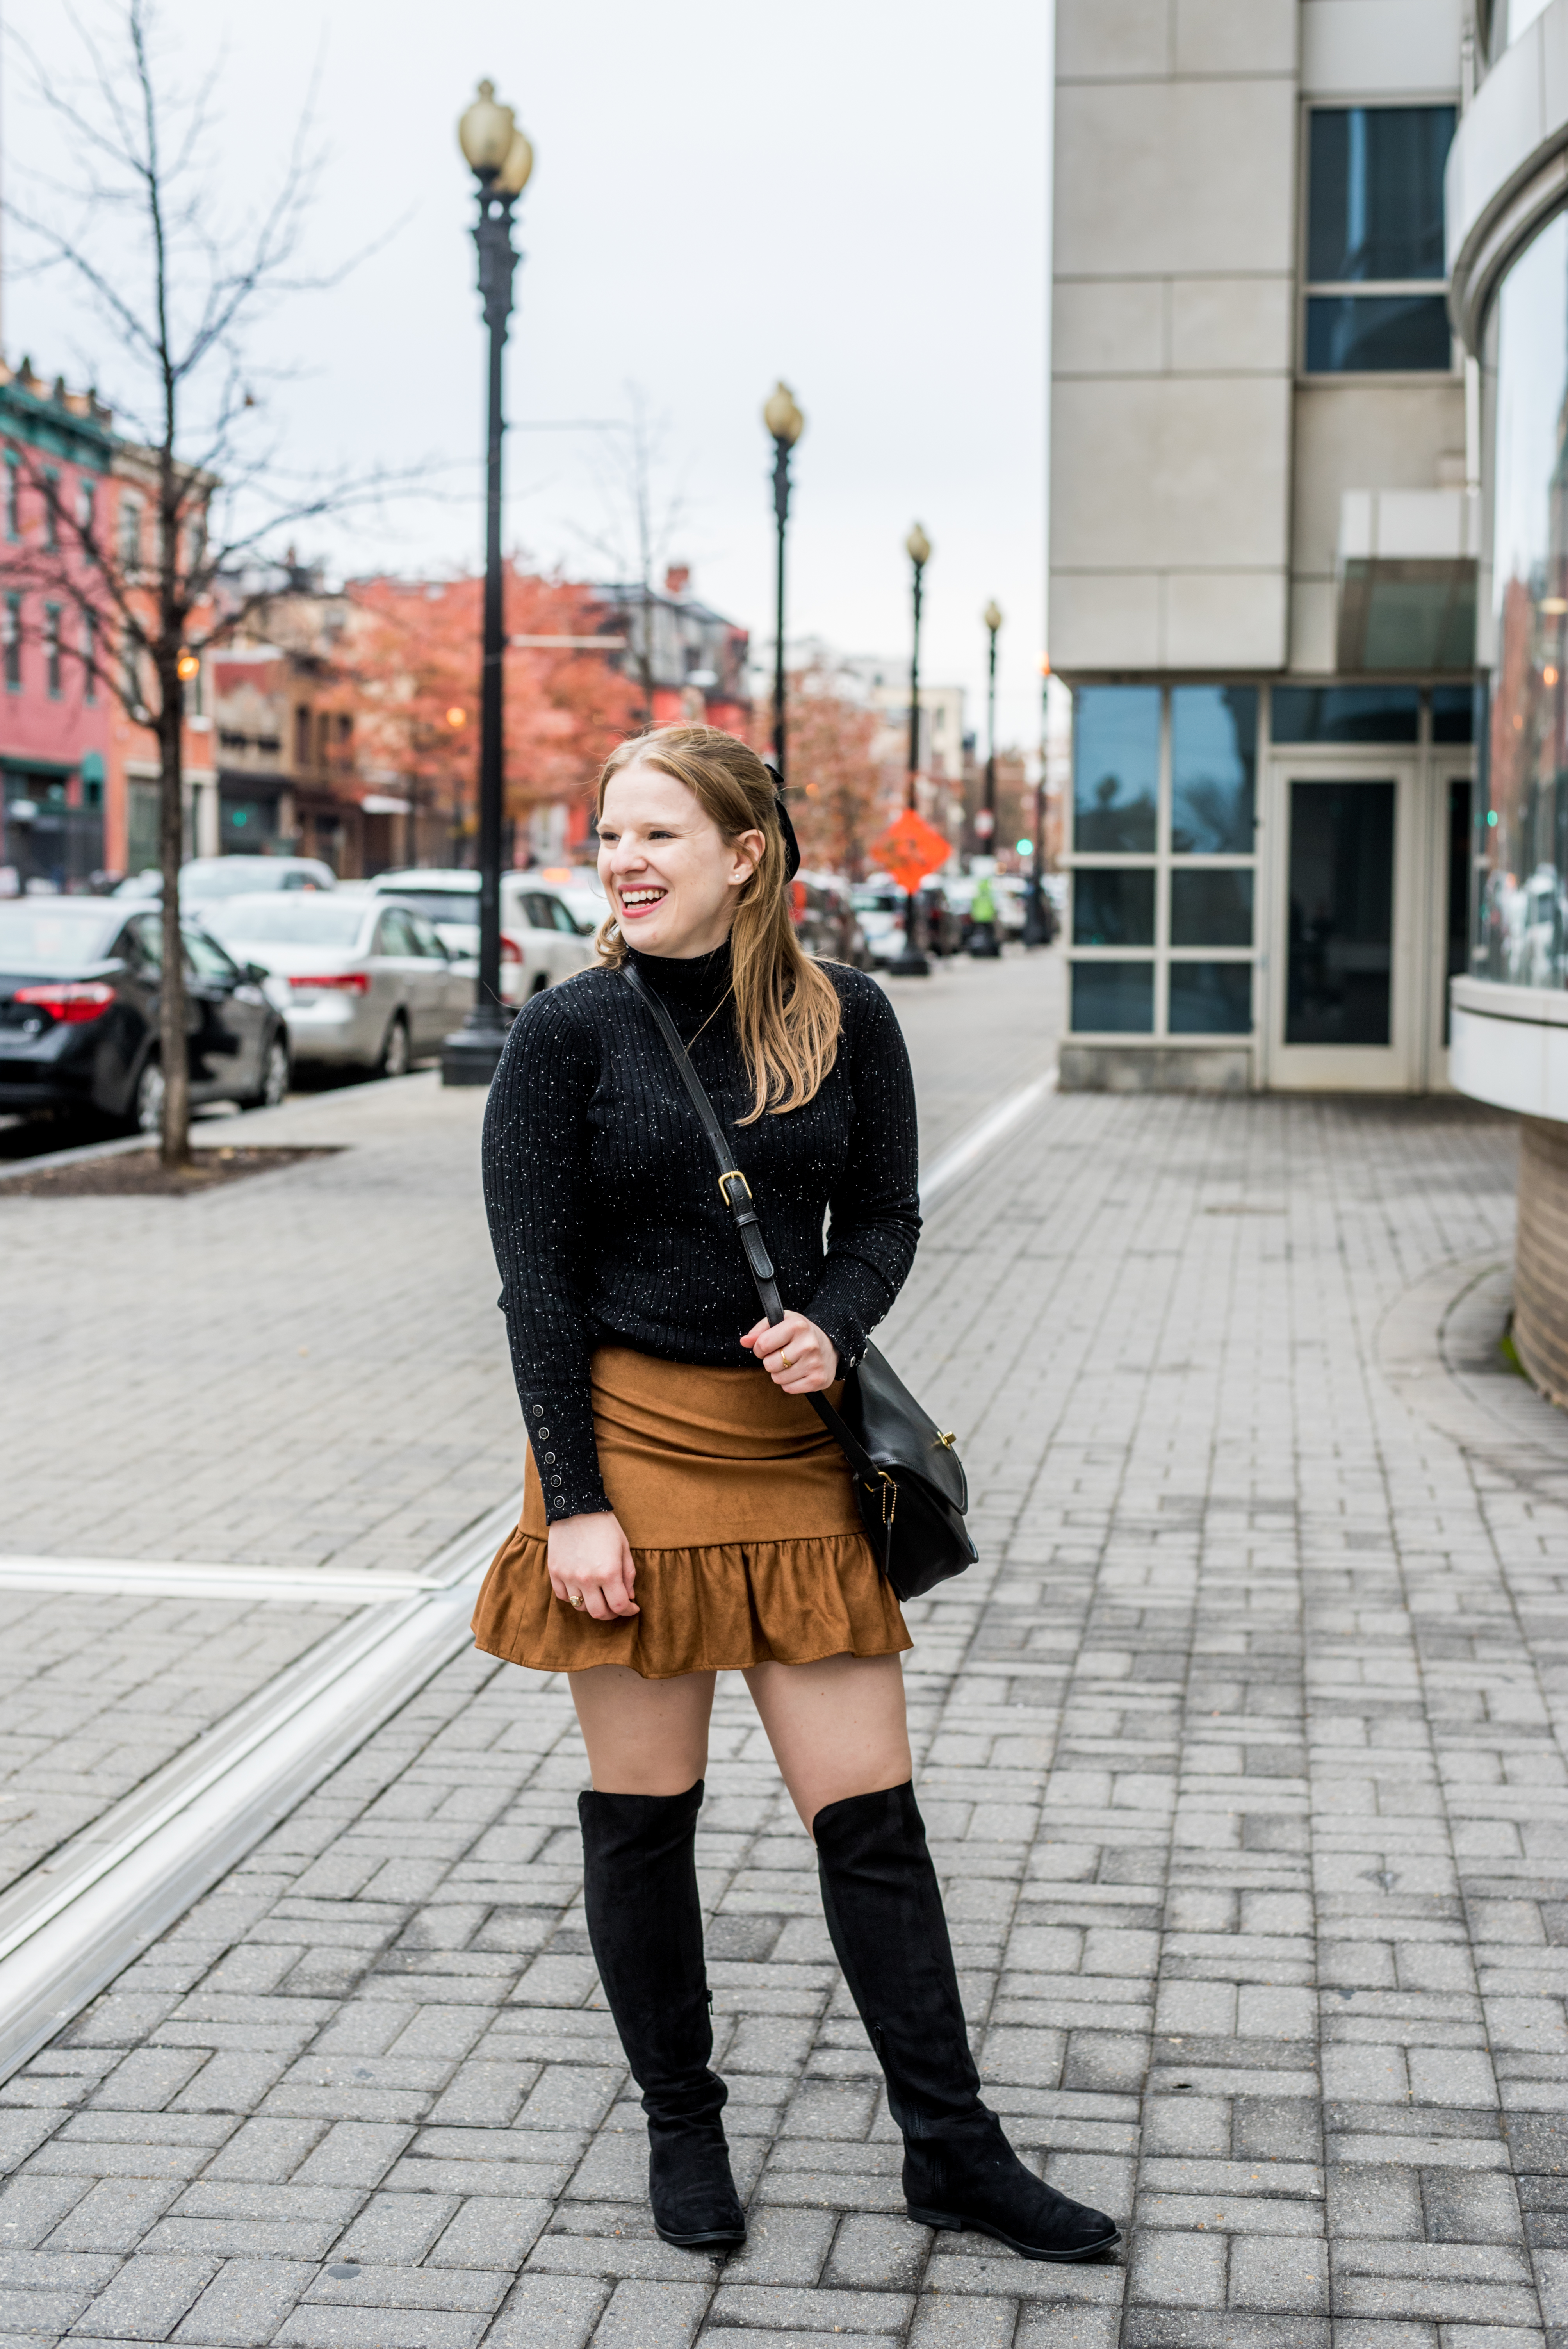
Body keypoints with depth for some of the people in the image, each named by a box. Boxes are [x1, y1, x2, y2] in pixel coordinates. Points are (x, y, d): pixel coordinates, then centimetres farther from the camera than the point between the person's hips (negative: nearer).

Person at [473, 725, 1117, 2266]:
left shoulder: (845, 1020, 3)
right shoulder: (568, 1034, -4)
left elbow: (885, 1216, 10)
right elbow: (537, 1282, -5)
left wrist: (831, 1328, -12)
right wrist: (573, 1502, -11)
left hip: (799, 1446, 2)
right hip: (630, 1437, -2)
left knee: (870, 1814, 3)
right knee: (643, 1807, 7)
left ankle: (950, 2149, 15)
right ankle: (680, 2128, 25)